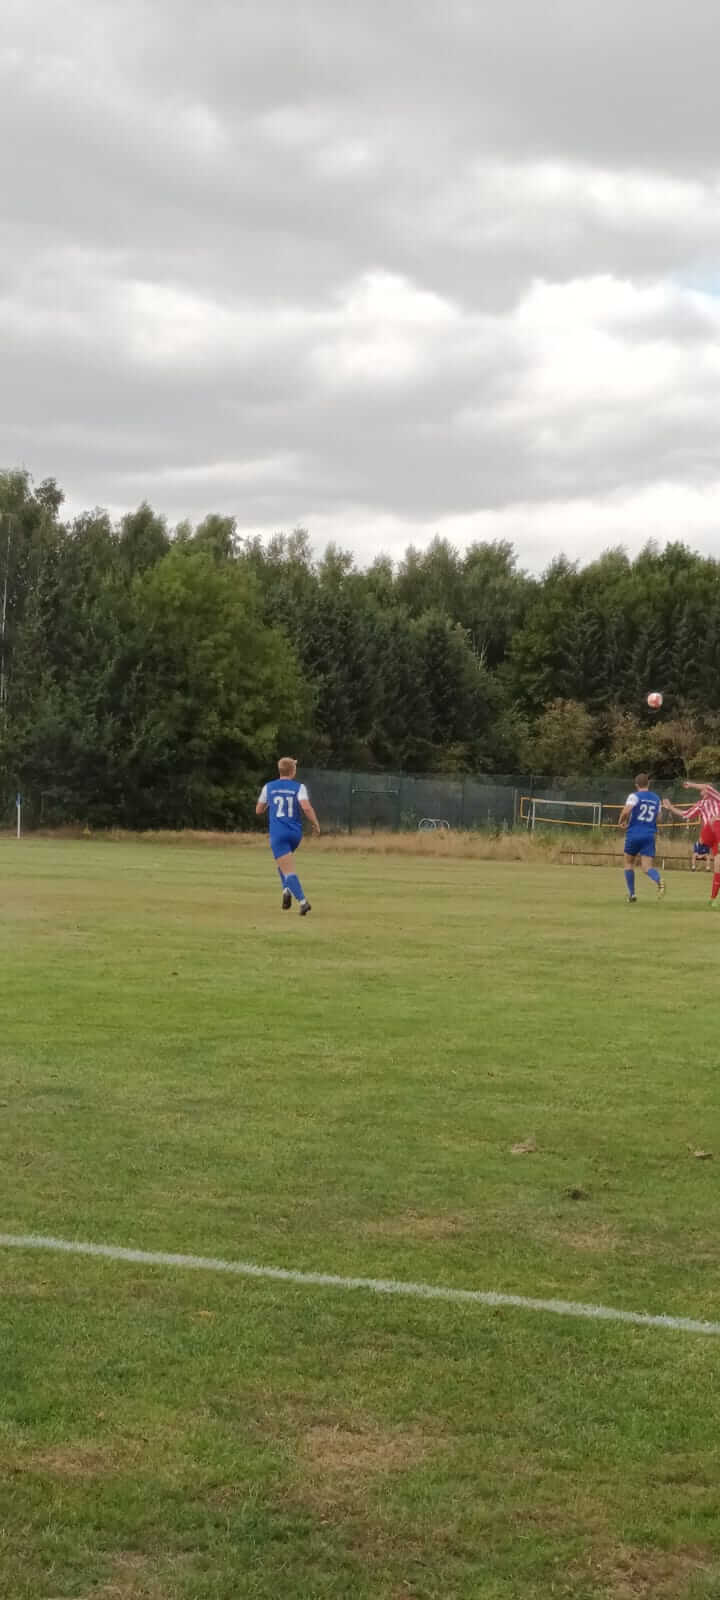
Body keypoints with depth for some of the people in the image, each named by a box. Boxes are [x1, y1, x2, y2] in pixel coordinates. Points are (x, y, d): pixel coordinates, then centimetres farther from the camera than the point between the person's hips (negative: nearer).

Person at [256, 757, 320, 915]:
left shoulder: (268, 787, 5)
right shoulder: (299, 787, 0)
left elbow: (258, 811, 15)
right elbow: (306, 808, -15)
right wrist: (316, 824, -2)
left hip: (278, 834, -2)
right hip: (295, 833, 2)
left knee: (288, 871, -7)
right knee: (283, 863, 28)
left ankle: (303, 901, -23)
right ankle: (287, 889, 7)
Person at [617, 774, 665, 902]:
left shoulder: (634, 796, -4)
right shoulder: (657, 799, 12)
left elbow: (626, 811, -19)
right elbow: (658, 819, 17)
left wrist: (621, 822, 0)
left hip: (634, 834, -3)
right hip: (650, 836, 3)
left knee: (629, 863, 17)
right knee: (647, 866, -3)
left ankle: (631, 894, 16)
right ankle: (658, 880, -36)